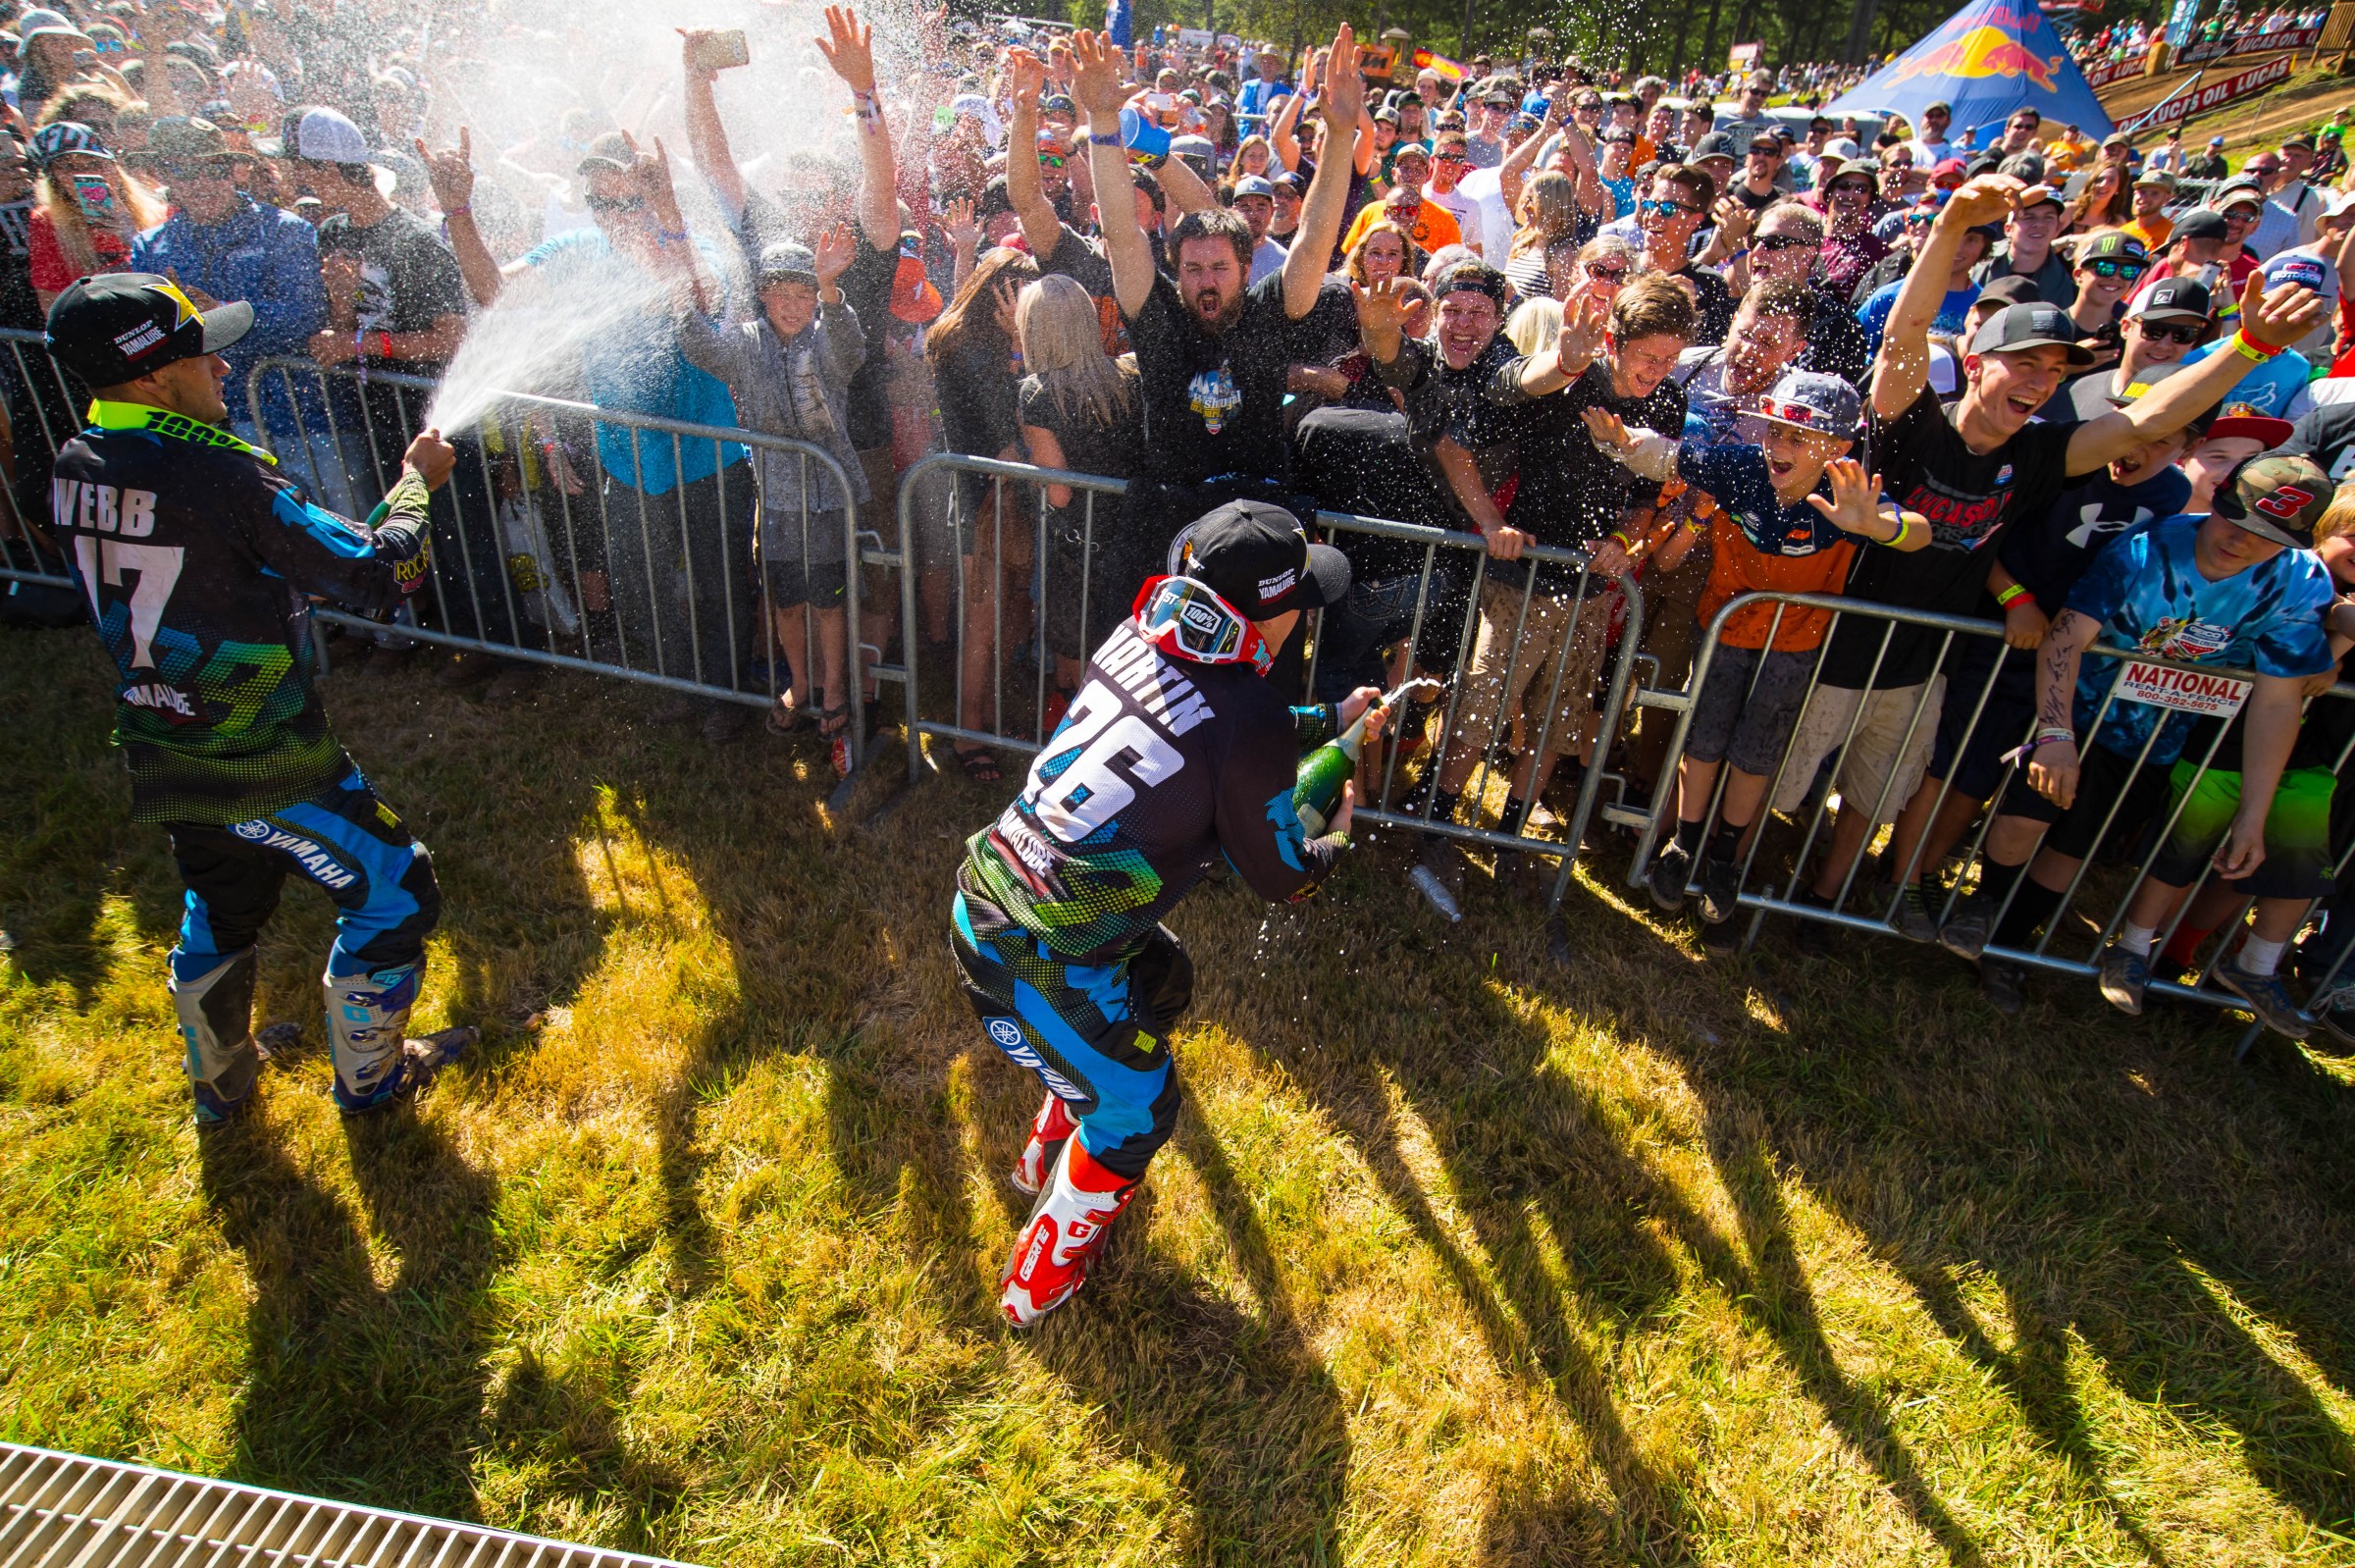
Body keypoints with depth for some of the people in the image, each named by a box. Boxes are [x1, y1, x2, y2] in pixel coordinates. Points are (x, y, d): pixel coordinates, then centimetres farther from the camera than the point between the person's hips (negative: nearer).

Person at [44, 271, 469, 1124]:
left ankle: (219, 1079, 46)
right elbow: (378, 575, -22)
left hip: (164, 754, 8)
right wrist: (415, 481, -7)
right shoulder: (220, 480, -26)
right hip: (265, 762, -8)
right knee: (393, 891, 11)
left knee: (220, 906, 28)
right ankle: (369, 1075, 26)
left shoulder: (76, 468, -2)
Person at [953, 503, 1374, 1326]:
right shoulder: (1250, 730, -20)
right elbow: (1279, 877, -3)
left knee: (1162, 981, 31)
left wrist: (1331, 718, 31)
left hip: (989, 892, 8)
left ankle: (1048, 1156, 51)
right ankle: (1039, 1285, 36)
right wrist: (1337, 836, 18)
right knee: (1136, 1109, 16)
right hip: (1035, 960, -8)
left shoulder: (1140, 636, 1)